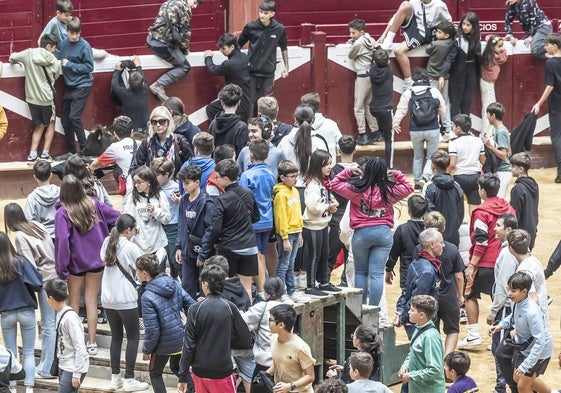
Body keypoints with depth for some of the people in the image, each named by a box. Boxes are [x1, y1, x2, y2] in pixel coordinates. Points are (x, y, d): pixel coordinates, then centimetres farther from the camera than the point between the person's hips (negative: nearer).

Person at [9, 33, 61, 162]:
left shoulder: (28, 54, -3)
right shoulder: (52, 59, -11)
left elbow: (12, 58, 6)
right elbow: (56, 75, 1)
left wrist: (19, 62, 27)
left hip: (32, 97, 3)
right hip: (46, 97, -3)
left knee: (39, 125, 18)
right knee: (50, 123, 18)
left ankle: (32, 155, 6)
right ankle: (45, 153, 10)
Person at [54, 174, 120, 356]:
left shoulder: (63, 213, -18)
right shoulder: (93, 204, -6)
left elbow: (62, 240, -22)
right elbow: (116, 217, 1)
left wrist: (61, 268, -17)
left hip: (76, 263, -3)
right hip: (96, 261, 3)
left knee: (74, 302, 14)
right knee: (91, 300, 11)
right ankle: (92, 343, 11)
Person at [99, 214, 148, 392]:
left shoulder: (107, 243, 3)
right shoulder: (130, 248, -15)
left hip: (108, 299, 6)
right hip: (126, 300, -6)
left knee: (116, 336, 14)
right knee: (133, 336, 4)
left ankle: (115, 378, 13)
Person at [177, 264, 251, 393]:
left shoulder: (195, 310, -7)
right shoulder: (230, 308, -7)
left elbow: (188, 345, -7)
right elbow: (246, 340, -1)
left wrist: (183, 377, -1)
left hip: (200, 372, 2)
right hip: (222, 372, -2)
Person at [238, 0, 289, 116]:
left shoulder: (279, 29, -6)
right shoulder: (251, 27, -9)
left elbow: (284, 48, 10)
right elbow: (239, 45, 5)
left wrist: (286, 67, 15)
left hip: (268, 72, 1)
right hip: (251, 70, -1)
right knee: (249, 101, 2)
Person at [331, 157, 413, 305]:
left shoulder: (356, 189, -11)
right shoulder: (389, 191, -5)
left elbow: (335, 184, 3)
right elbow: (408, 188, 14)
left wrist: (347, 172, 9)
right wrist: (397, 175, 16)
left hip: (362, 233, -1)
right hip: (384, 233, 1)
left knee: (360, 272, 14)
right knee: (377, 274, 1)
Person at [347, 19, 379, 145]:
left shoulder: (358, 43, -17)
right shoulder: (370, 40, 8)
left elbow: (350, 56, -4)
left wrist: (351, 44, 12)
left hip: (363, 76, -8)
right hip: (372, 74, 8)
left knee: (359, 107, 0)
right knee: (369, 105, 17)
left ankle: (362, 135, -1)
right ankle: (375, 132, 17)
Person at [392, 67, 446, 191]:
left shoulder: (408, 93, -4)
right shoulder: (434, 92, -4)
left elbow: (401, 110, 0)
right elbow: (443, 111, 3)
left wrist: (395, 123, 17)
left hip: (415, 131, 1)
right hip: (433, 130, -1)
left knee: (417, 157, 18)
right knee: (431, 156, 10)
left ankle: (417, 183, 21)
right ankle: (426, 175, -16)